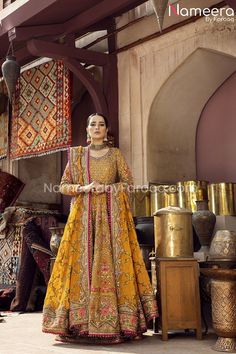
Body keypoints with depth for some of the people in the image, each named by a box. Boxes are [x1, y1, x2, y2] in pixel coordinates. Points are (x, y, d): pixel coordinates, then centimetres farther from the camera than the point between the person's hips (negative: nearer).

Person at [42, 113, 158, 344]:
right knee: (82, 262, -5)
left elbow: (128, 183, 5)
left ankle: (115, 322, -3)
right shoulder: (77, 154, 12)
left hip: (111, 214, -1)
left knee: (111, 261, -7)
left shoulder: (115, 154, 11)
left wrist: (106, 187, -11)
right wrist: (84, 188, -10)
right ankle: (80, 322, 0)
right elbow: (64, 186, 7)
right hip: (84, 214, 1)